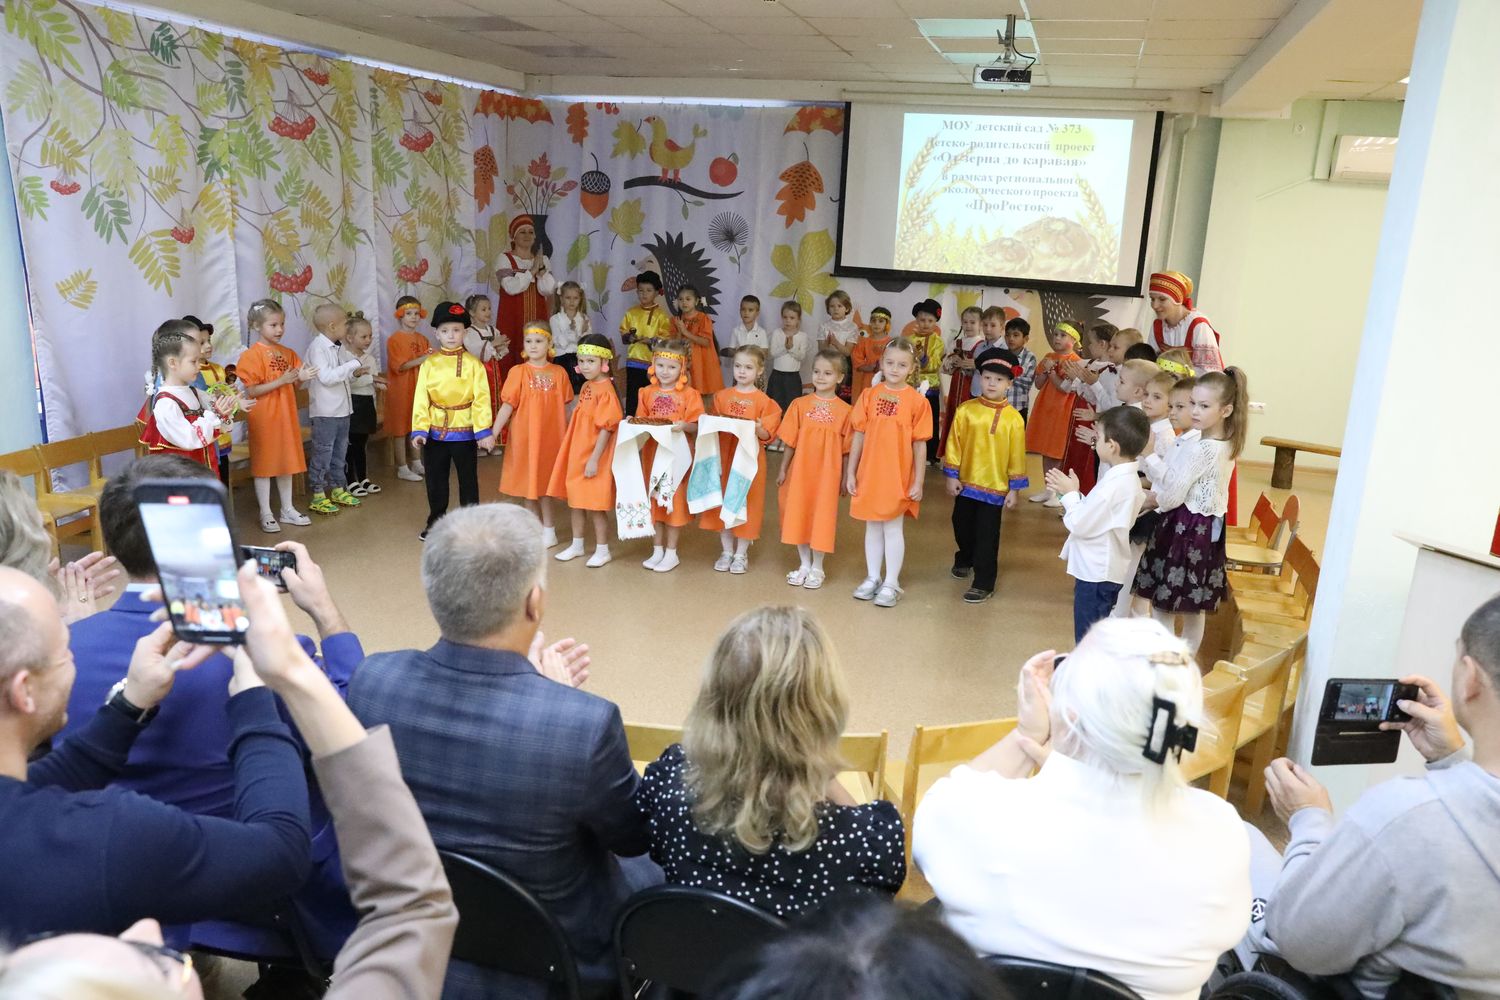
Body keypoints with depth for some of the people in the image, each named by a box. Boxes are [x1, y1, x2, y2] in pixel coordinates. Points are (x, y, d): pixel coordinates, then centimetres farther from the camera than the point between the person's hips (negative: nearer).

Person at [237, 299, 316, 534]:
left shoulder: (288, 353, 8)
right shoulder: (252, 355, -12)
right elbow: (251, 391, -17)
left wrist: (301, 378, -8)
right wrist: (281, 381, -23)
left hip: (286, 415, 6)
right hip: (264, 418, -6)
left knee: (287, 462, 13)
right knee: (264, 465, 3)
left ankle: (287, 509, 25)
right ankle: (266, 514, 11)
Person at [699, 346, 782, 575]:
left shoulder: (763, 401, -4)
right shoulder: (722, 396, 6)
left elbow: (767, 435, -5)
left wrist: (757, 427, -23)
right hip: (724, 456, 3)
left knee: (745, 503, 3)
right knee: (722, 502, 8)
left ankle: (741, 554, 16)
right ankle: (726, 551, 22)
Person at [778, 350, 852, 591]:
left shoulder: (845, 411, -5)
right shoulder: (800, 404, 0)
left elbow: (846, 449, -1)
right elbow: (790, 441, 3)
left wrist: (845, 478, 0)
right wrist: (782, 469, 3)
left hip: (827, 473, -2)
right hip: (800, 471, 2)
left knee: (822, 518, 5)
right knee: (799, 516, 10)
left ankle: (817, 568, 21)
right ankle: (803, 564, 26)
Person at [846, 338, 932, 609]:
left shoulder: (917, 401, -6)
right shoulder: (869, 396, 1)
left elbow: (919, 444, -4)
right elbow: (859, 436, 5)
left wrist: (918, 482, -5)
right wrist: (850, 473, 4)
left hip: (898, 476, -3)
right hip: (869, 473, 3)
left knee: (893, 528, 4)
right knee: (873, 526, 13)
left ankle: (891, 584, 15)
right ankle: (872, 578, 27)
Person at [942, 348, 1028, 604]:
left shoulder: (1013, 418, -8)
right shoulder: (966, 409, -6)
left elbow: (1017, 456, -4)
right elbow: (954, 444, -2)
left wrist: (1014, 488, -4)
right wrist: (952, 476, -3)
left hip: (995, 487, -3)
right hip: (965, 482, 3)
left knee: (987, 537, 1)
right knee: (962, 527, 21)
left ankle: (984, 584, 11)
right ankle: (964, 560, 48)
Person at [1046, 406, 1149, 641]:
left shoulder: (1113, 486, -26)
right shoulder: (1128, 479, 5)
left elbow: (1080, 525, -21)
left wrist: (1070, 494, -8)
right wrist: (1073, 496, 0)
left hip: (1096, 573, -10)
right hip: (1104, 570, 10)